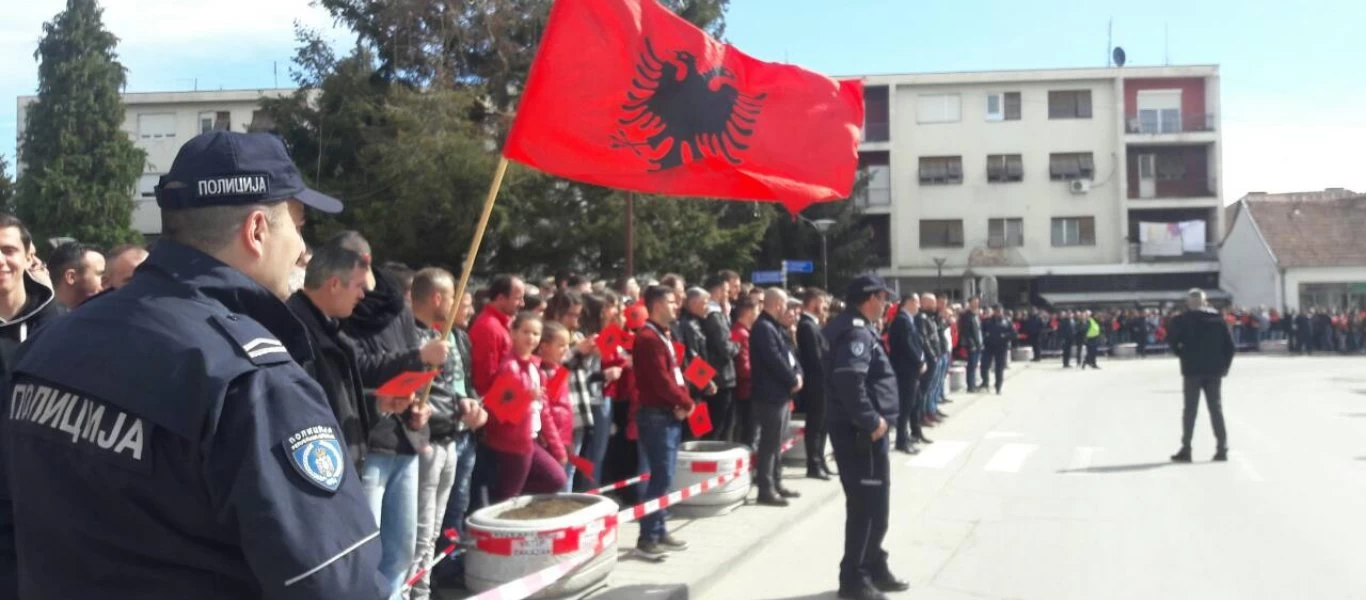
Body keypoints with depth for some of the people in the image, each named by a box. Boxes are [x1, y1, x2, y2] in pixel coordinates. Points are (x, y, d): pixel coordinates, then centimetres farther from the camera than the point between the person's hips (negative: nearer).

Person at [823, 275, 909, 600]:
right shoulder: (856, 332, -18)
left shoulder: (857, 328, 15)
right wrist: (871, 421, -24)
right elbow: (849, 381, -31)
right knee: (867, 505, -4)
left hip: (862, 429, 11)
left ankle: (874, 568, 30)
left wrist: (874, 419, 13)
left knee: (874, 504, 19)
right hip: (860, 432, -11)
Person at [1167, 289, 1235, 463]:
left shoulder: (1184, 319, -5)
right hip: (1215, 371, 3)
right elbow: (1230, 346, 4)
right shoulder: (1218, 319, 6)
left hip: (1192, 370, -3)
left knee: (1190, 410, 3)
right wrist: (1224, 366, 9)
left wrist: (1181, 353, 4)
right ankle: (1222, 449, 5)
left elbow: (1172, 339, -13)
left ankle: (1186, 449, 3)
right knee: (1216, 409, 8)